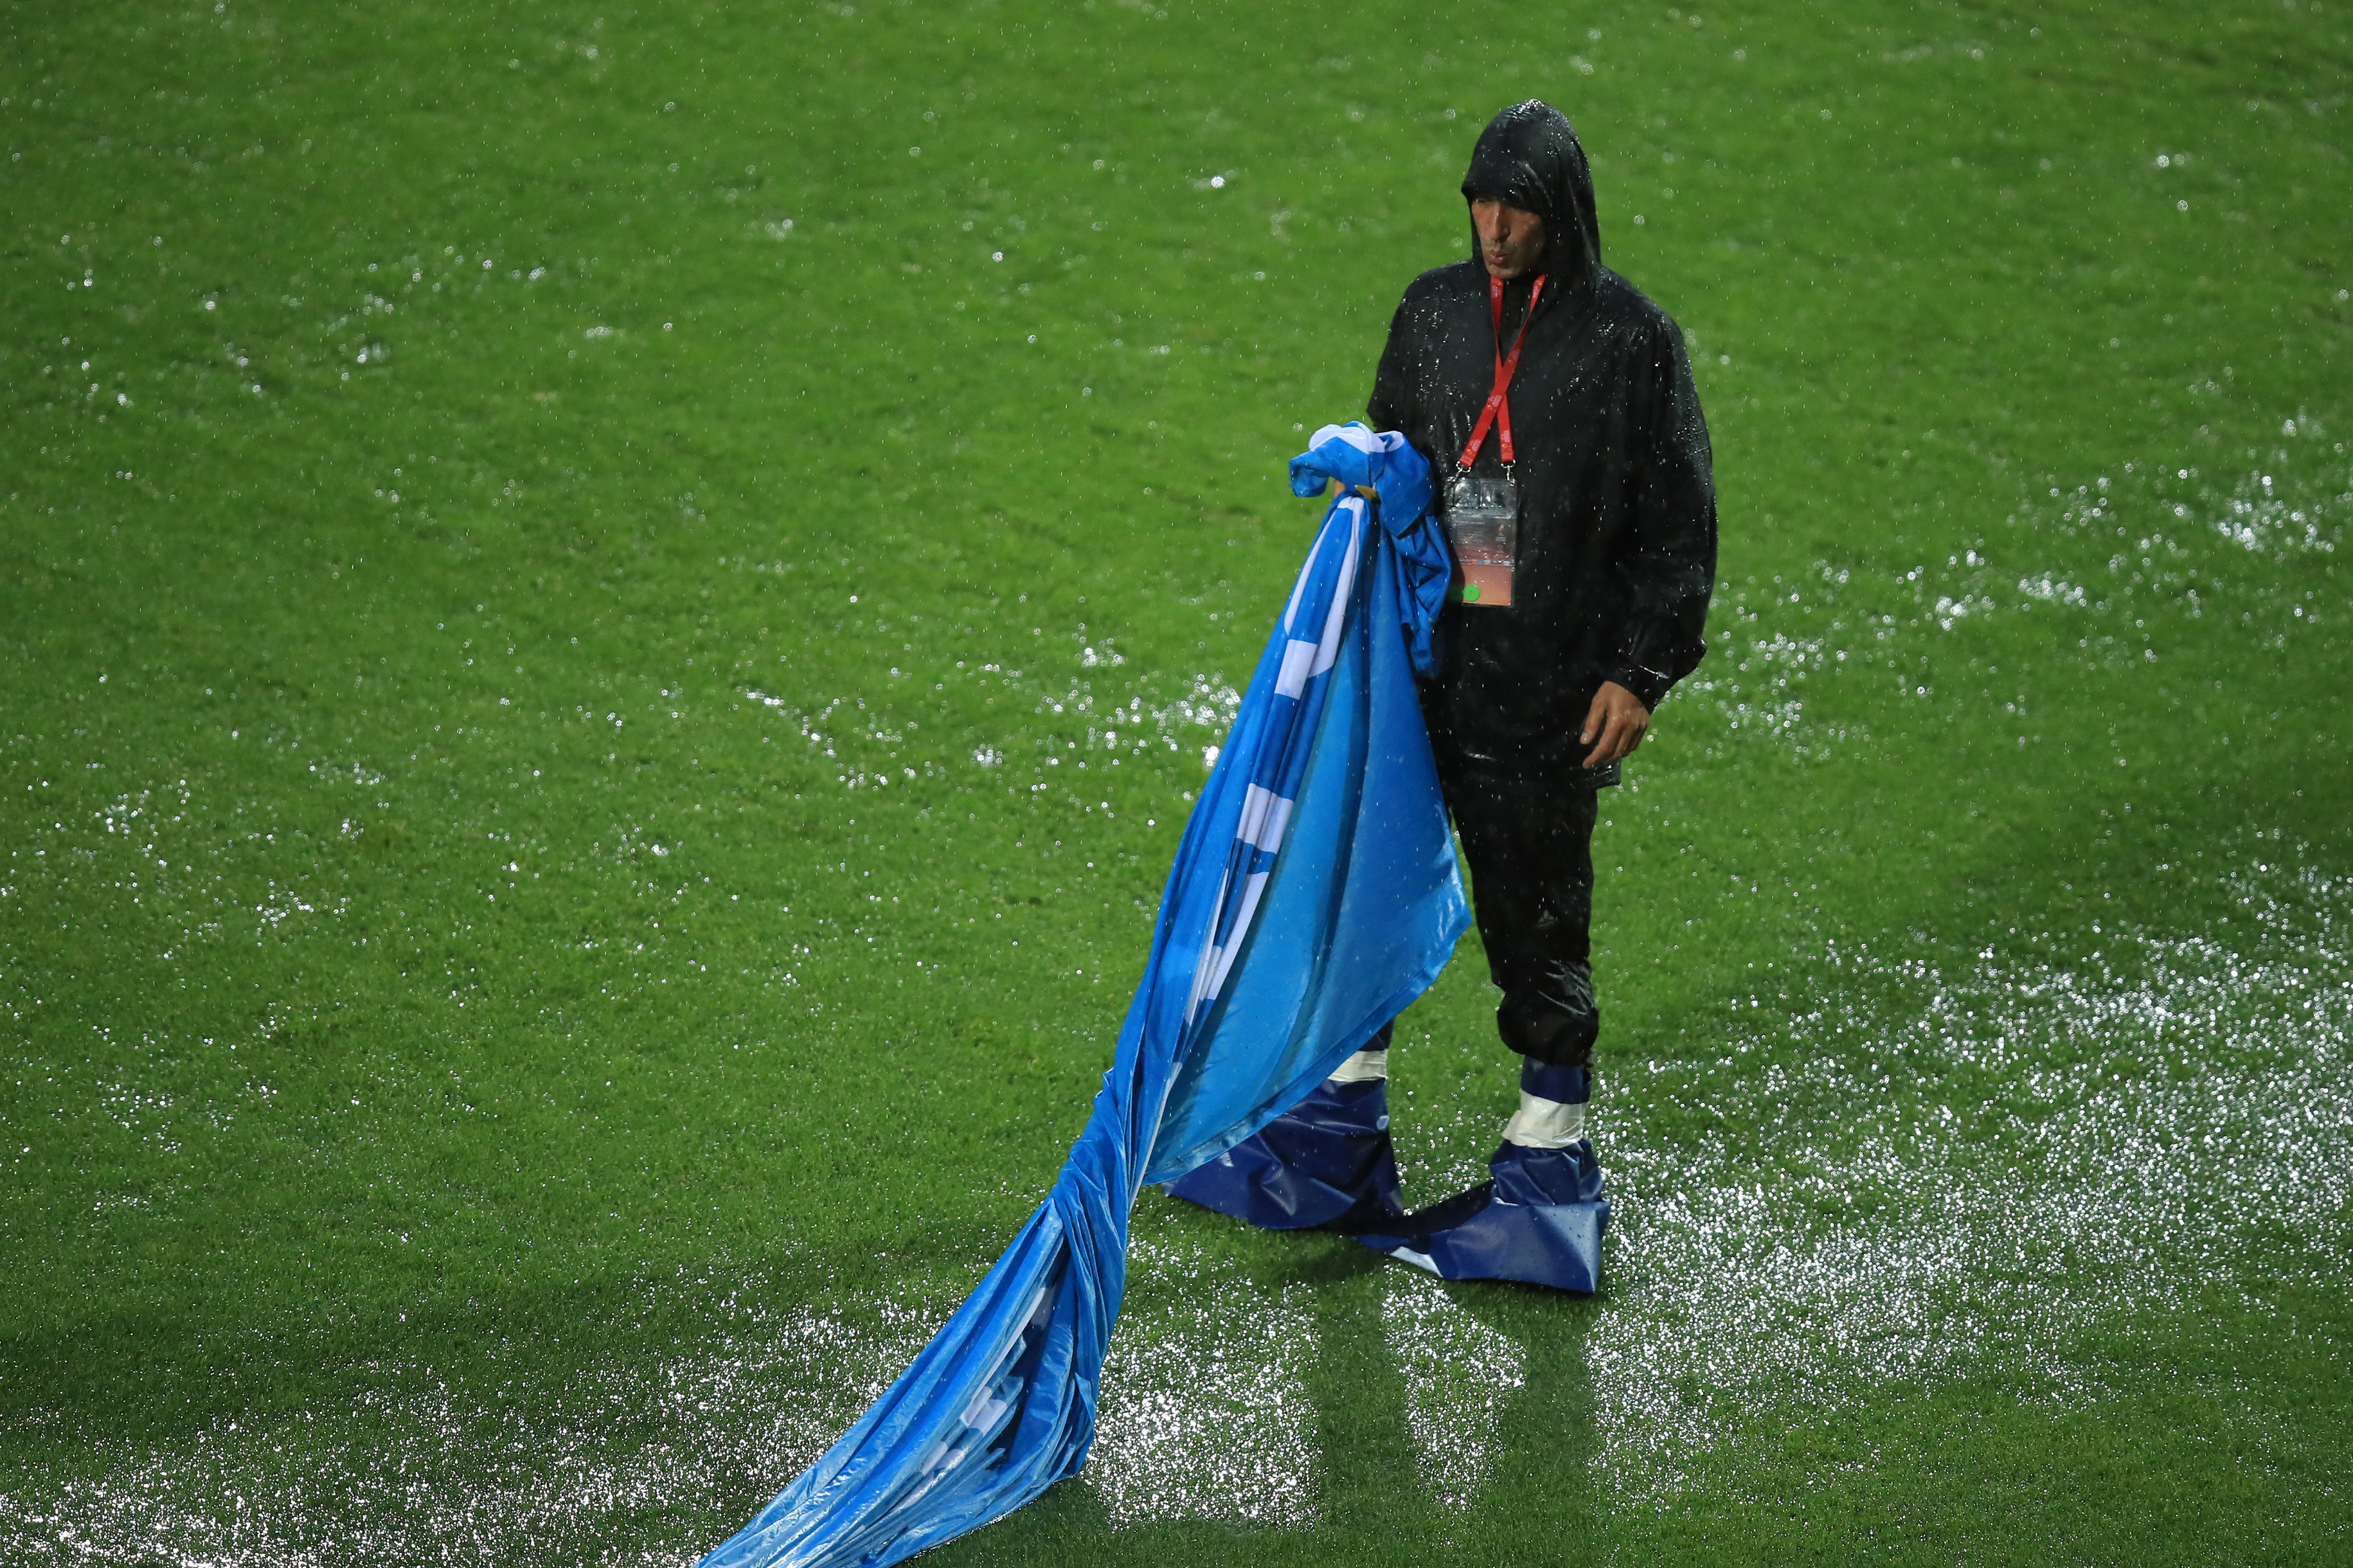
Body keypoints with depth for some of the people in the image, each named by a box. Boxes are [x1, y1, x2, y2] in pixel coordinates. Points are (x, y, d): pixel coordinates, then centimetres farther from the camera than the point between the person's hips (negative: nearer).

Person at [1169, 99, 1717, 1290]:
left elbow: (1679, 523, -4)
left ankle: (1551, 1144, 17)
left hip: (1548, 682, -5)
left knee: (1537, 915, 2)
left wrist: (1640, 672, -9)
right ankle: (1346, 1108, 27)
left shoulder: (1629, 340, -6)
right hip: (1420, 655, 5)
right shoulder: (1434, 311, 7)